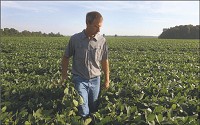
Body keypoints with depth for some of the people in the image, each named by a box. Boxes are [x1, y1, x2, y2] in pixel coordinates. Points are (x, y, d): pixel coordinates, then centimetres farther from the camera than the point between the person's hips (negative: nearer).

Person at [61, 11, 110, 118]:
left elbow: (105, 61, 5)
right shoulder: (75, 39, -8)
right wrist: (64, 76, 2)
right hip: (79, 79, -2)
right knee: (83, 112, -4)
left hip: (95, 80, 2)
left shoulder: (102, 40, -5)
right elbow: (66, 58, 3)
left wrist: (107, 80, 9)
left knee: (93, 109, 15)